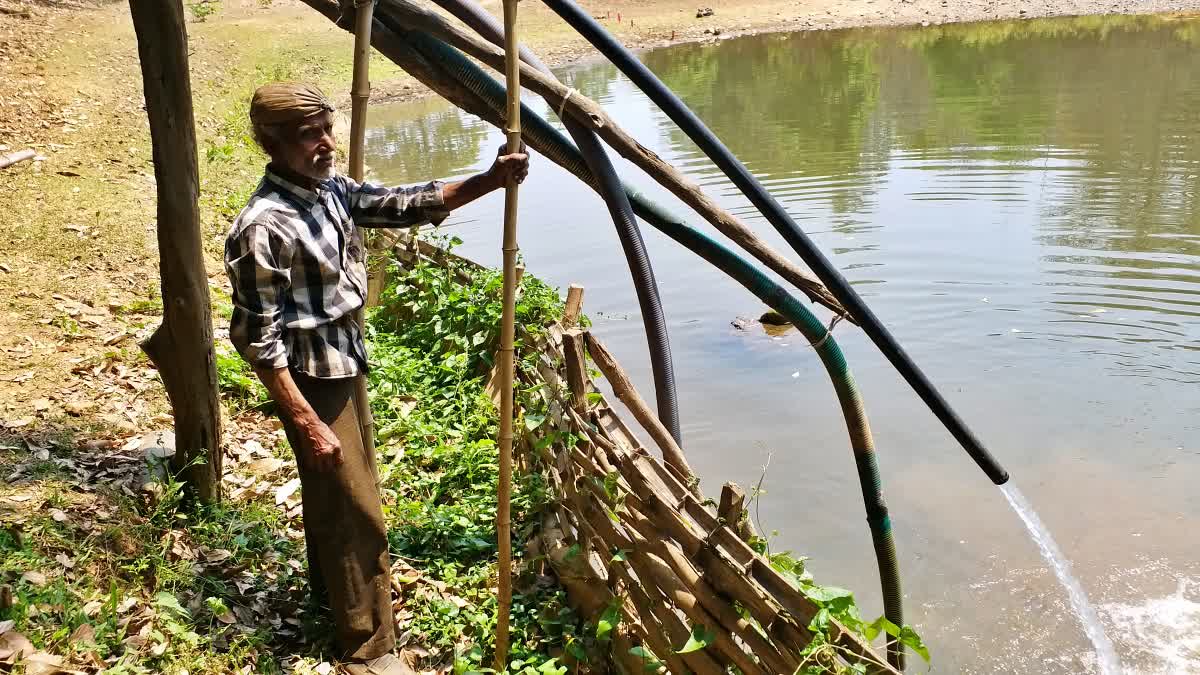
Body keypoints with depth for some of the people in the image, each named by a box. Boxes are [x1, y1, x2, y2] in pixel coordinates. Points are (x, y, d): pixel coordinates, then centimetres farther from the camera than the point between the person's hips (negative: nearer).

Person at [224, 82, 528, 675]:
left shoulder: (332, 190, -1)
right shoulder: (262, 227, -25)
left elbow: (406, 205, 1)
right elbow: (256, 338, -24)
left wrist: (489, 181, -13)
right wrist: (307, 422, -24)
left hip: (344, 364, 9)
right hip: (311, 379, -8)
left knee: (334, 490, 27)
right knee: (357, 511, 0)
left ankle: (329, 583, 50)